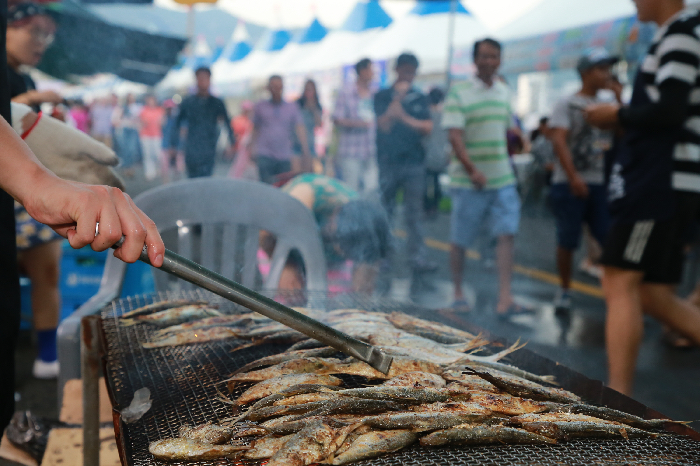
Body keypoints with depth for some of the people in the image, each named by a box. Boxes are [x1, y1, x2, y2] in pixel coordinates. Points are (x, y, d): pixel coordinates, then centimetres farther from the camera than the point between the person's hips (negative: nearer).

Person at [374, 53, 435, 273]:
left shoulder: (420, 99, 12)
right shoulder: (382, 96, 6)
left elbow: (428, 128, 3)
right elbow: (383, 125, -6)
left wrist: (404, 117, -9)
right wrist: (397, 97, -10)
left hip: (414, 162, 2)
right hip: (387, 162, -1)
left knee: (414, 213, 1)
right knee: (383, 210, 2)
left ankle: (417, 257, 3)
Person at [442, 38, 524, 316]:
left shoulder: (504, 92, 12)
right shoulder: (459, 94, -7)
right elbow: (454, 137, -15)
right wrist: (472, 170, -22)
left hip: (502, 178, 5)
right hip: (468, 181, -4)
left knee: (506, 234, -7)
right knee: (460, 240, 5)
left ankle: (504, 300, -8)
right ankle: (458, 293, 22)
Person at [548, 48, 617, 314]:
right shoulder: (567, 105, -1)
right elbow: (559, 141, -12)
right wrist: (573, 177, -20)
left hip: (600, 185, 5)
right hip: (569, 184, -4)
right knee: (567, 241, 0)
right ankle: (564, 290, 15)